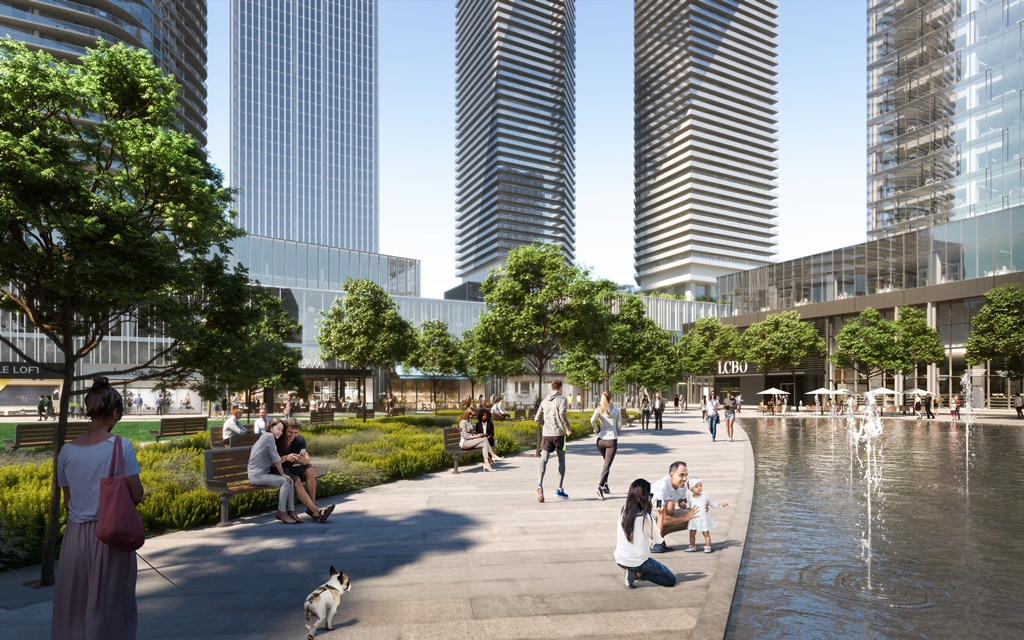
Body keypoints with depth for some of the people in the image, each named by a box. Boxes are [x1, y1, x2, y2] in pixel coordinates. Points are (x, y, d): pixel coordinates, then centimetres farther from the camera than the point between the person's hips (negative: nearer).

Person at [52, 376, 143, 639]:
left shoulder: (67, 450, -1)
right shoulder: (121, 446, -14)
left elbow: (67, 502, 7)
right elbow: (136, 496, -12)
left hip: (75, 536, 4)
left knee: (73, 609, 18)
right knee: (110, 607, 11)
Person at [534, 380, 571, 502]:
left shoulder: (544, 401, 13)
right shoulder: (561, 399, -3)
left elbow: (537, 419, 12)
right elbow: (562, 413, -22)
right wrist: (567, 428, -11)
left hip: (546, 434, 3)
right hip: (558, 434, -3)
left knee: (543, 460, -6)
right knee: (561, 461, 14)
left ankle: (540, 485, -29)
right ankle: (560, 489, 16)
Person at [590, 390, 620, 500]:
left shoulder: (599, 409, -1)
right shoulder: (616, 410, 0)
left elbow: (592, 420, -19)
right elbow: (619, 426, 3)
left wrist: (596, 429, -1)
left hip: (601, 440, 2)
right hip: (612, 440, -2)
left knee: (607, 463, 24)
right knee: (607, 465, -6)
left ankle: (605, 484, 22)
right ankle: (600, 486, -23)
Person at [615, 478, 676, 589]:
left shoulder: (623, 511, -3)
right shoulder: (646, 518, -19)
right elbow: (659, 540, -6)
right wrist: (660, 516, 2)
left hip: (619, 560, 6)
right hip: (638, 562, -6)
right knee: (671, 580, 12)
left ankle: (631, 572, 17)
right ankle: (637, 574, -4)